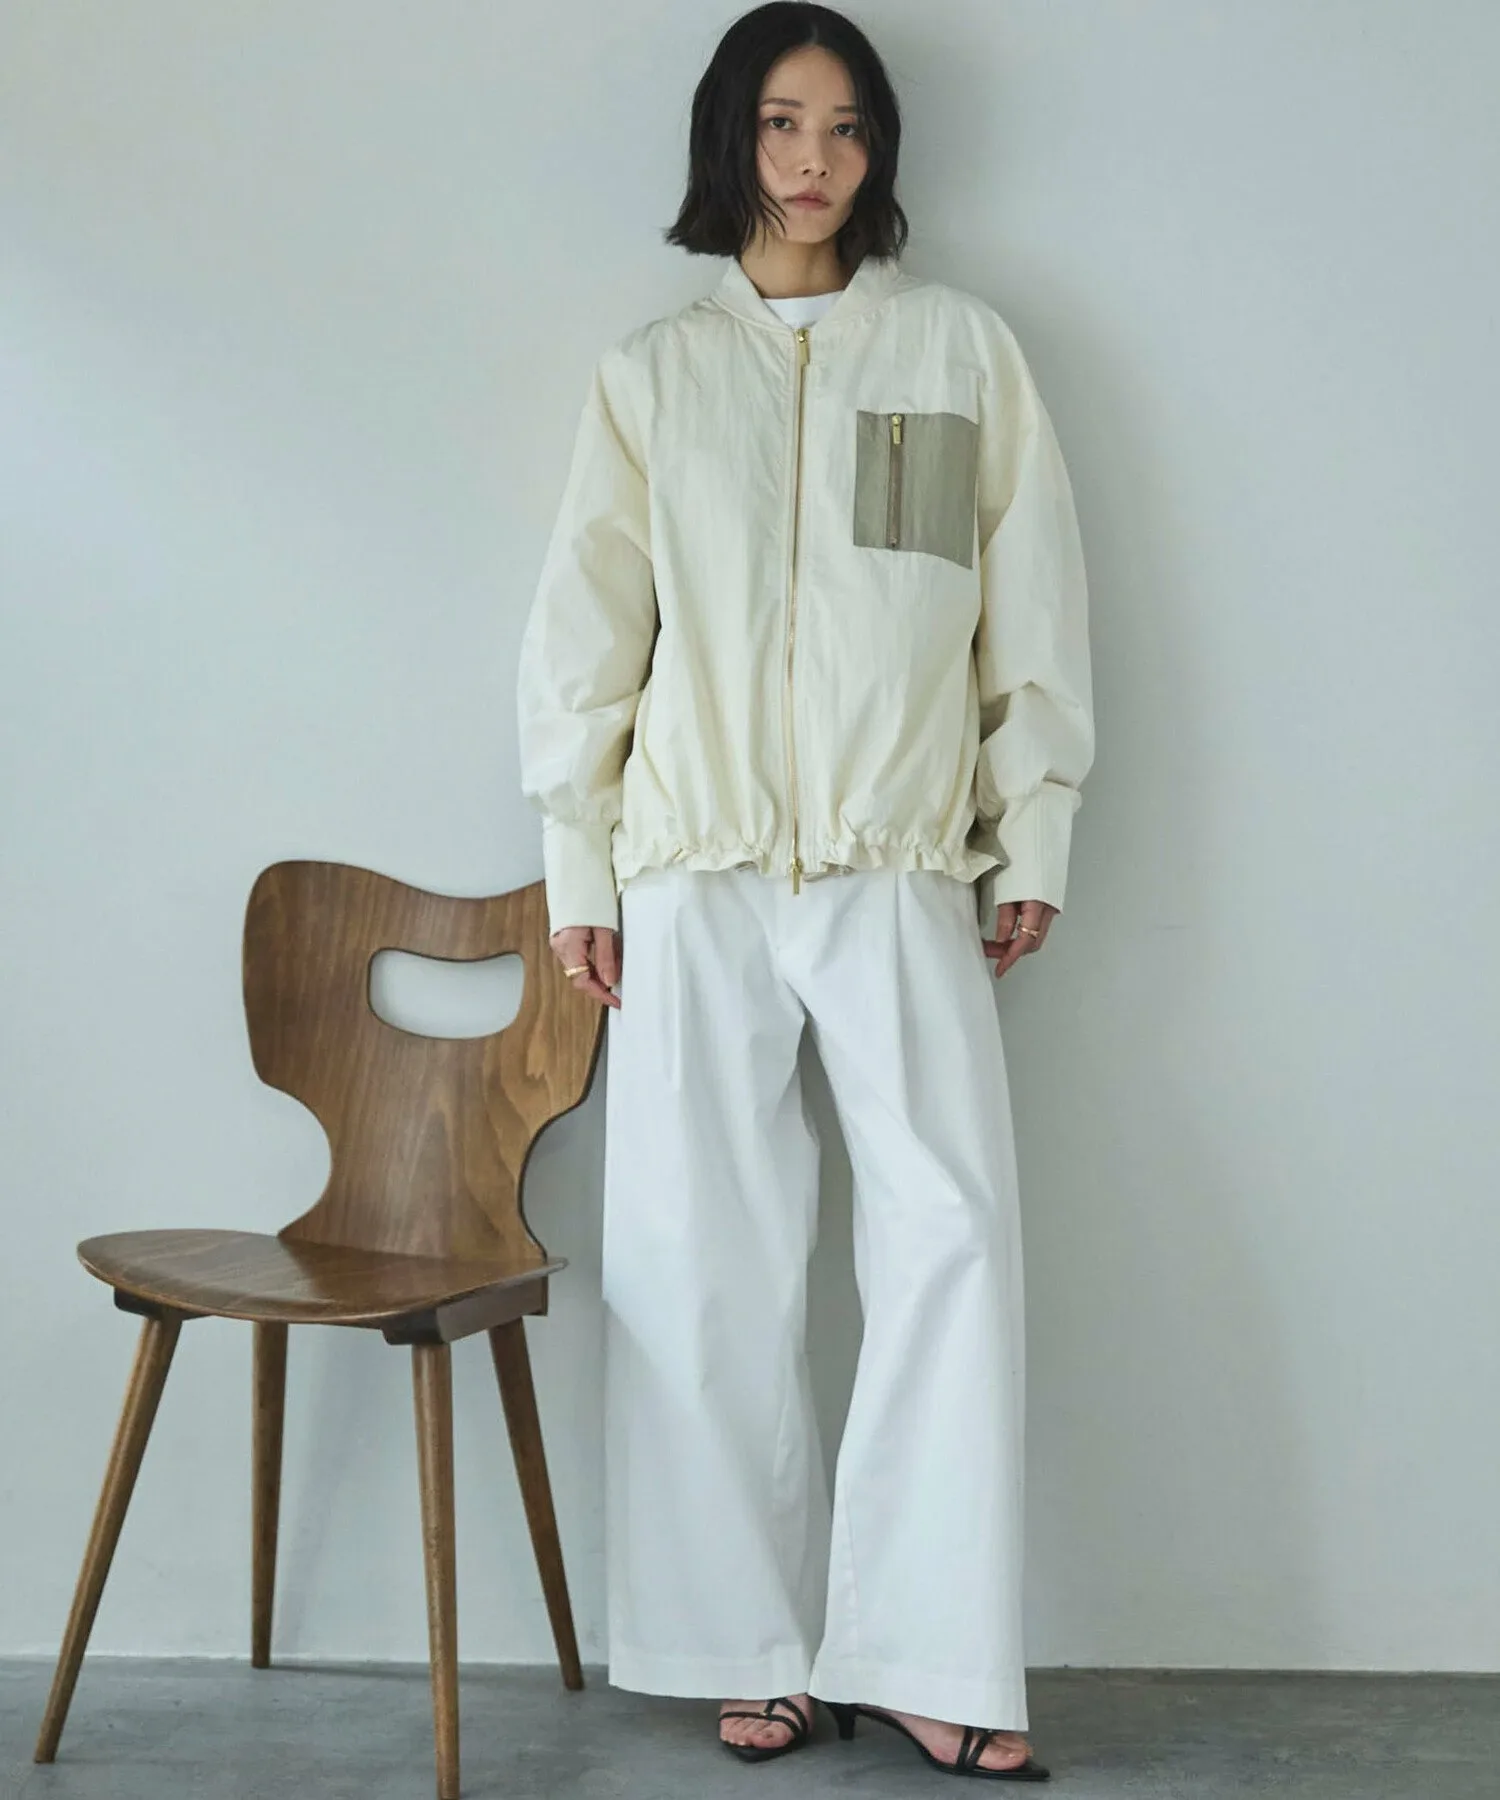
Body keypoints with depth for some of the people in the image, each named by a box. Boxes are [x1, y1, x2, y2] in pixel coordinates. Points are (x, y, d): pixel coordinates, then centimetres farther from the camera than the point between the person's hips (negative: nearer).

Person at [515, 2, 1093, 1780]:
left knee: (951, 1235, -9)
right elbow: (586, 627, 9)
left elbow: (1032, 599, 9)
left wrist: (1036, 833, 4)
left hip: (902, 866, 0)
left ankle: (920, 1654, 0)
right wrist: (577, 867, 5)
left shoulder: (961, 347, 10)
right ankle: (756, 1648, 12)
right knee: (705, 1262, 1)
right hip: (694, 873, 1)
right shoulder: (649, 370, 11)